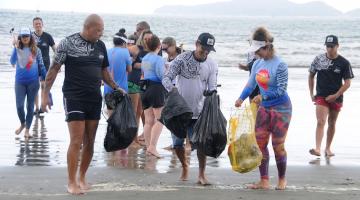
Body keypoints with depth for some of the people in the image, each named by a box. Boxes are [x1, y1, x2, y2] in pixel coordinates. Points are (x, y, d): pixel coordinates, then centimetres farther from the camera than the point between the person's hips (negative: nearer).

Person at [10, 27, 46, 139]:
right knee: (19, 105, -4)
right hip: (20, 82, 0)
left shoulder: (36, 50, 0)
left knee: (30, 106, 5)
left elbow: (41, 65, 6)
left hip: (33, 81, 0)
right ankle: (22, 123, 23)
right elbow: (12, 62, -16)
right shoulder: (17, 49, -2)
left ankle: (27, 129, 15)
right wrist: (16, 48, -22)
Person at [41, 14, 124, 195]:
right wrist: (45, 94, -8)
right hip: (74, 98, -5)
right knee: (76, 141, -9)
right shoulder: (68, 43, -8)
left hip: (94, 99, 5)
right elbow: (54, 69, -5)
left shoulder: (100, 46, 8)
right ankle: (71, 182, 0)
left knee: (89, 142, 8)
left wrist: (116, 87, 6)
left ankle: (82, 178, 21)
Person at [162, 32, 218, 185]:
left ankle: (201, 175, 11)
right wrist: (171, 88, -33)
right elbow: (167, 78, -11)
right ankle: (185, 167, 33)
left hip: (199, 112, 1)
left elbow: (212, 89, -2)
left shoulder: (212, 65, -1)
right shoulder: (182, 59, -8)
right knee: (177, 144, 6)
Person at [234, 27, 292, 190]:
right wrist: (241, 98, -6)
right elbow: (250, 84, 9)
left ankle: (282, 180, 17)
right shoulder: (257, 64, 3)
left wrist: (263, 97, -27)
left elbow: (281, 89, -19)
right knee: (260, 143, 1)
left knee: (278, 145, -1)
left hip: (280, 108, -7)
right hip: (264, 108, 7)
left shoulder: (279, 65, -17)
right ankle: (264, 181, 6)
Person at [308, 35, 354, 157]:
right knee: (321, 122, -15)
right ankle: (317, 149, -25)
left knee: (332, 123, 12)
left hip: (336, 97, 1)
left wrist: (336, 95, -13)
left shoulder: (344, 63, -5)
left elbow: (347, 83, -4)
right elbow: (311, 75, 11)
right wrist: (311, 94, 6)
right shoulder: (319, 59, -1)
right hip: (321, 96, -1)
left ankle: (328, 149, 24)